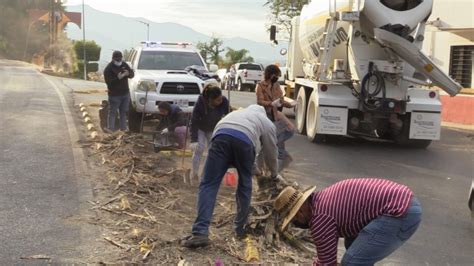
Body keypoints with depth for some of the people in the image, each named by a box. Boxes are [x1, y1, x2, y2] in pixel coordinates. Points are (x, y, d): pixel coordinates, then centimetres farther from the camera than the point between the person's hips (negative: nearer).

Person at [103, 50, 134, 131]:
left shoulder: (124, 65, 6)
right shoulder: (108, 68, -13)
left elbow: (132, 74, 7)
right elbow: (108, 81, -20)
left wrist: (128, 74, -17)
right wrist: (118, 78, -34)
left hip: (125, 93, 6)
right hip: (114, 95, -6)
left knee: (124, 111, 16)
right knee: (112, 112, -1)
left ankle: (123, 127, 28)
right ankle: (111, 129, 5)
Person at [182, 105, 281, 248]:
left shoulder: (237, 112, 46)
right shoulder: (268, 123, 34)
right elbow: (271, 154, 38)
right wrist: (275, 174, 57)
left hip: (221, 136, 2)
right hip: (244, 140, -2)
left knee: (208, 185, 0)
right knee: (244, 186, 20)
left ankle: (200, 233, -10)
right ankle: (241, 228, 28)